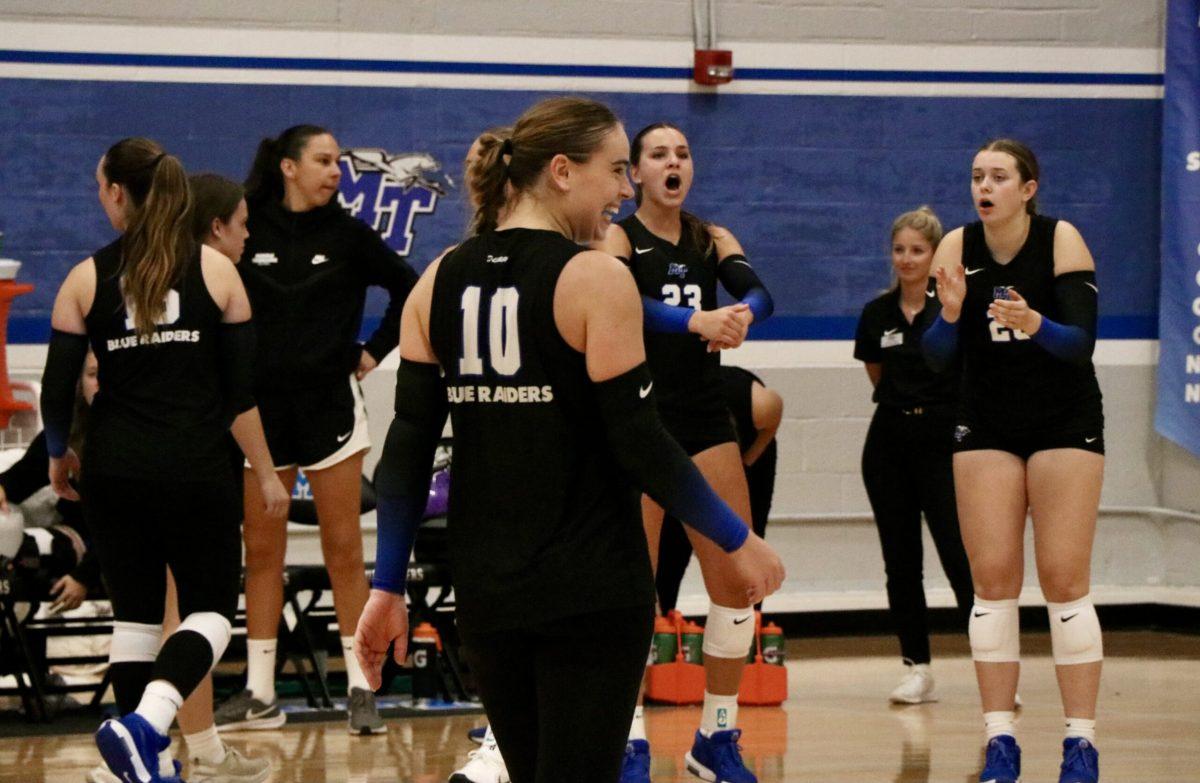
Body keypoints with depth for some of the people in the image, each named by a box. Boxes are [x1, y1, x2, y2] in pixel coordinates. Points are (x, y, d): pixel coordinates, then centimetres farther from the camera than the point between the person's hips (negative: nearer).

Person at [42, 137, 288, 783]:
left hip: (113, 470, 2)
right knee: (210, 608, 5)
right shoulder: (216, 271, 0)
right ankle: (142, 725, -18)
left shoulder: (86, 280, 1)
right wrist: (265, 473, 7)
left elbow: (56, 394, 1)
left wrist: (59, 457, 19)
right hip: (195, 472, -2)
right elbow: (242, 390, -2)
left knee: (134, 612, 13)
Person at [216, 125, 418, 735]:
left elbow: (408, 289, 8)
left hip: (330, 403, -1)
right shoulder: (247, 232, 0)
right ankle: (259, 694, 9)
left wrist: (375, 352, 4)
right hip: (259, 405, 1)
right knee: (262, 551, 4)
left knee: (344, 551, -1)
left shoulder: (348, 234, 1)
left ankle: (361, 689, 3)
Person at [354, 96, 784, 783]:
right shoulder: (596, 279, -11)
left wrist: (389, 586, 6)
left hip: (485, 591, 6)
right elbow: (639, 444, -13)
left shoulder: (440, 282, 5)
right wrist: (738, 541, -2)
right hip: (591, 591, -6)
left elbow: (407, 447, 3)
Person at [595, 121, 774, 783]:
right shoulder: (618, 238, -3)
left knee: (737, 581, 2)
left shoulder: (713, 240, 9)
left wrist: (742, 314, -34)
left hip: (706, 423, 4)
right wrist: (696, 320, -42)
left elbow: (758, 291, -10)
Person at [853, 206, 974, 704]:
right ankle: (917, 668, 11)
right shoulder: (877, 315, 8)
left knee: (960, 558, -10)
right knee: (901, 562, 5)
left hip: (942, 442, -4)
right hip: (889, 443, 4)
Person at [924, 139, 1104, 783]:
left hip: (1065, 422, -3)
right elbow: (937, 354, -9)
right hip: (987, 426, 3)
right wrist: (949, 315, -30)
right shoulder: (957, 248, -5)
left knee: (1064, 580, -7)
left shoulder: (1061, 241, -13)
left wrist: (1034, 325, -40)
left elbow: (1082, 341, -21)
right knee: (992, 580, -3)